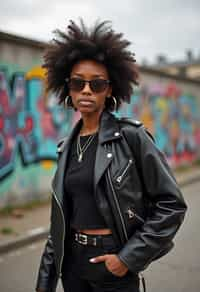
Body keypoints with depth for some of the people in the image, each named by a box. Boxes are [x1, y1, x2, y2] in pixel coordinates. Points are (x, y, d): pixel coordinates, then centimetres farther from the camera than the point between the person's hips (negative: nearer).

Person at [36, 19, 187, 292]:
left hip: (113, 265, -5)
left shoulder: (131, 136, -13)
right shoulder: (68, 145, 3)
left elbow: (172, 204, -12)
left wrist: (129, 257, -14)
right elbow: (61, 217, 9)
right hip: (72, 260, 5)